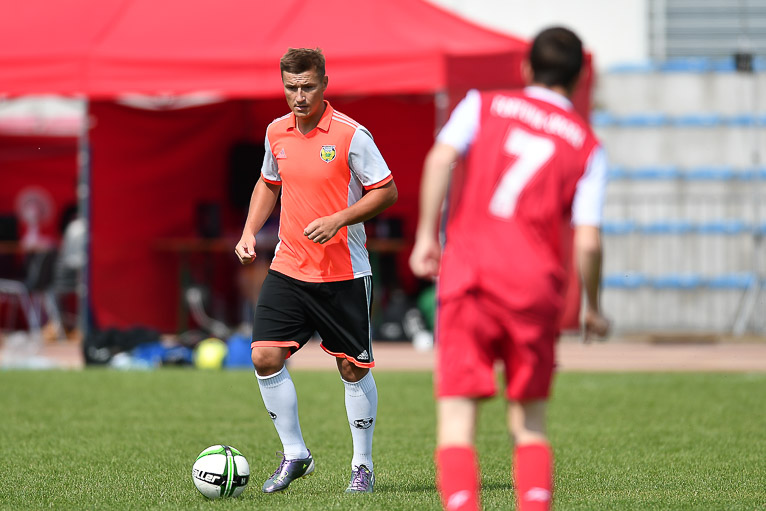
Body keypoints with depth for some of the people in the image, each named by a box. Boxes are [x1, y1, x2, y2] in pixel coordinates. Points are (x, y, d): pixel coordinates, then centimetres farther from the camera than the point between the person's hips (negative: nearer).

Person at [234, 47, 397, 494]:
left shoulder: (351, 135, -12)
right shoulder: (277, 133, 5)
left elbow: (386, 192, -9)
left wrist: (339, 219, -20)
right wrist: (250, 233, 8)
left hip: (345, 273, -4)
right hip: (289, 269, 4)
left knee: (353, 369, 4)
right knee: (266, 357, -7)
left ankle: (363, 466, 18)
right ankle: (295, 454, 8)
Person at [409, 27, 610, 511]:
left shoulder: (483, 105, 13)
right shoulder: (588, 147, 12)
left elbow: (441, 158, -7)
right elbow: (587, 241, 1)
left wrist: (426, 235, -6)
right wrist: (593, 309, 15)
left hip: (467, 274, -1)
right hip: (535, 287, 1)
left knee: (456, 420, -2)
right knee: (529, 423, 13)